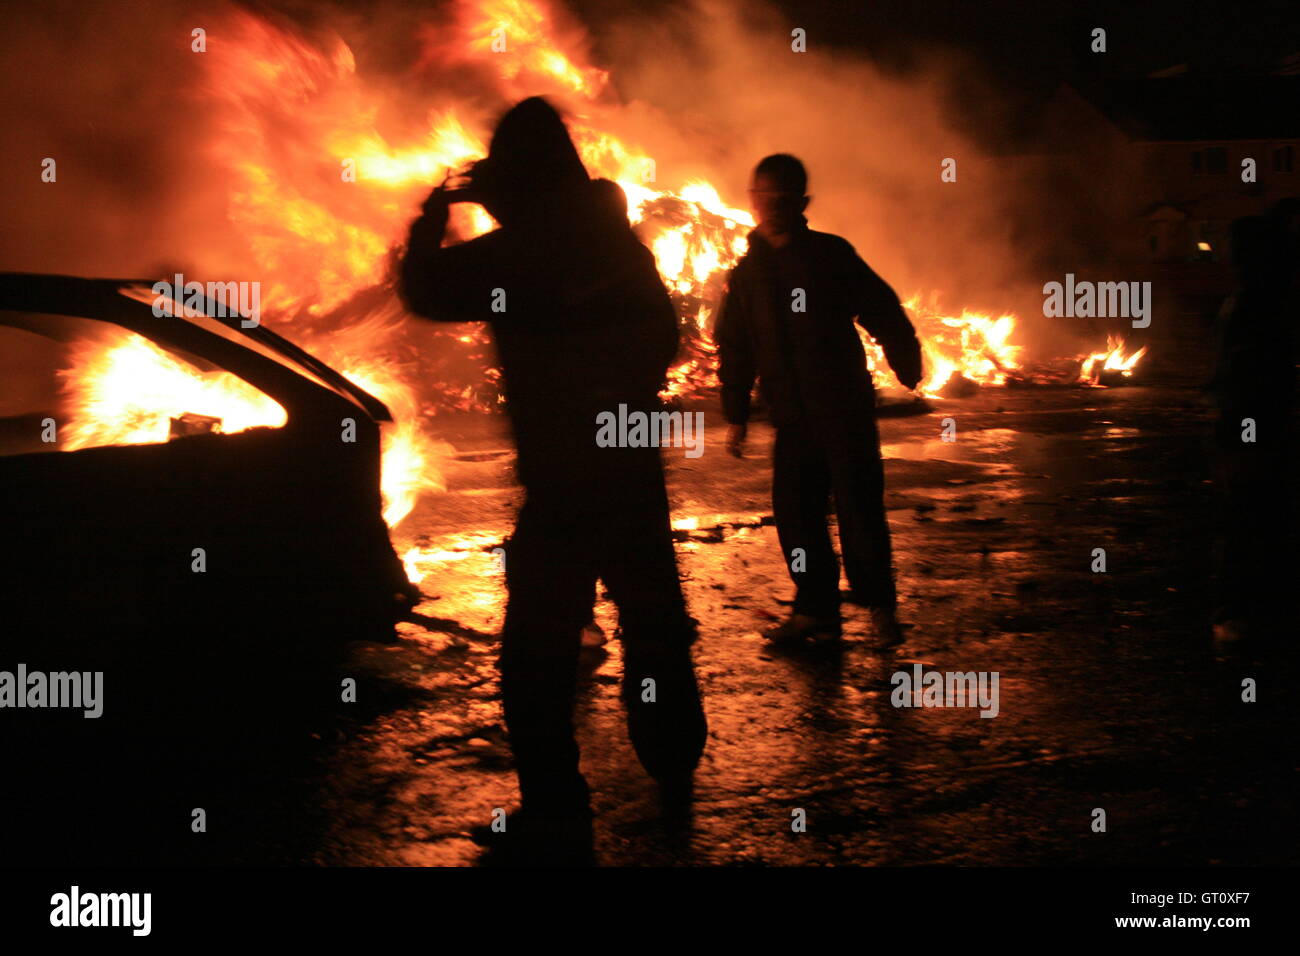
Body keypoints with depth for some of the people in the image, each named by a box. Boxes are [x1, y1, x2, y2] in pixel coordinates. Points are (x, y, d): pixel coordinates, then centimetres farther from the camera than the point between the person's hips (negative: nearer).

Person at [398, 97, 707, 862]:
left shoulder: (511, 253, -12)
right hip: (636, 473, 7)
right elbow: (663, 334, 18)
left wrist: (436, 213, 15)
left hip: (562, 483, -7)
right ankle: (674, 761, 38)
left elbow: (427, 290, 2)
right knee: (654, 619, 21)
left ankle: (556, 813, -5)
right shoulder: (619, 240, 6)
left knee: (540, 647, -3)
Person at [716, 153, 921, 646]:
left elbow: (883, 311, 2)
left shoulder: (831, 255, 0)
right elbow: (734, 348, 15)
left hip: (847, 408, -4)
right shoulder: (746, 274, 10)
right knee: (795, 512, 1)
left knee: (859, 506, -4)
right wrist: (736, 415, 12)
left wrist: (907, 366, -4)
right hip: (792, 417, 4)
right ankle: (816, 608, 13)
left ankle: (878, 603, 9)